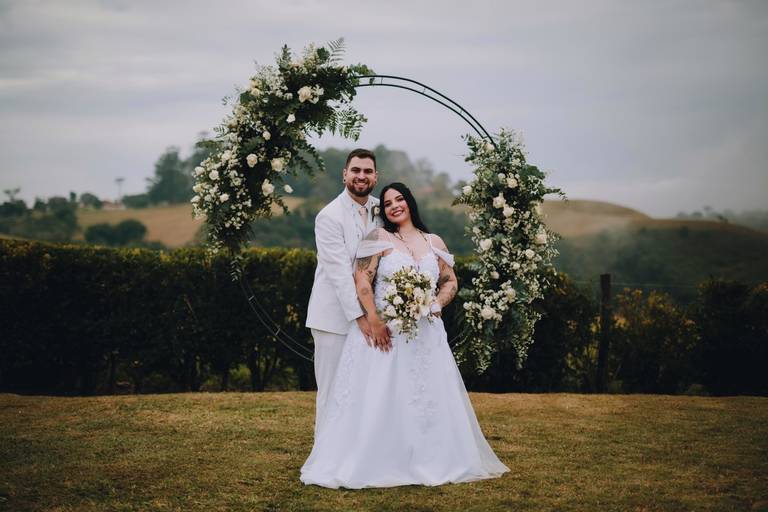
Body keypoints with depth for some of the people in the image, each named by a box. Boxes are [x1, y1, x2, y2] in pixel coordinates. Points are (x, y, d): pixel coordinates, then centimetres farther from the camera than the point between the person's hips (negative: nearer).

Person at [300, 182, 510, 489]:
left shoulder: (434, 243, 12)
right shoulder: (379, 238, 0)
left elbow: (450, 283, 14)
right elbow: (362, 282, -8)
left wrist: (435, 305, -6)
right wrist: (373, 322, -18)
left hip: (425, 334, 4)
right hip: (384, 331, -4)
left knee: (427, 398, 4)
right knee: (378, 398, -6)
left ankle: (427, 461, 15)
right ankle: (375, 464, 0)